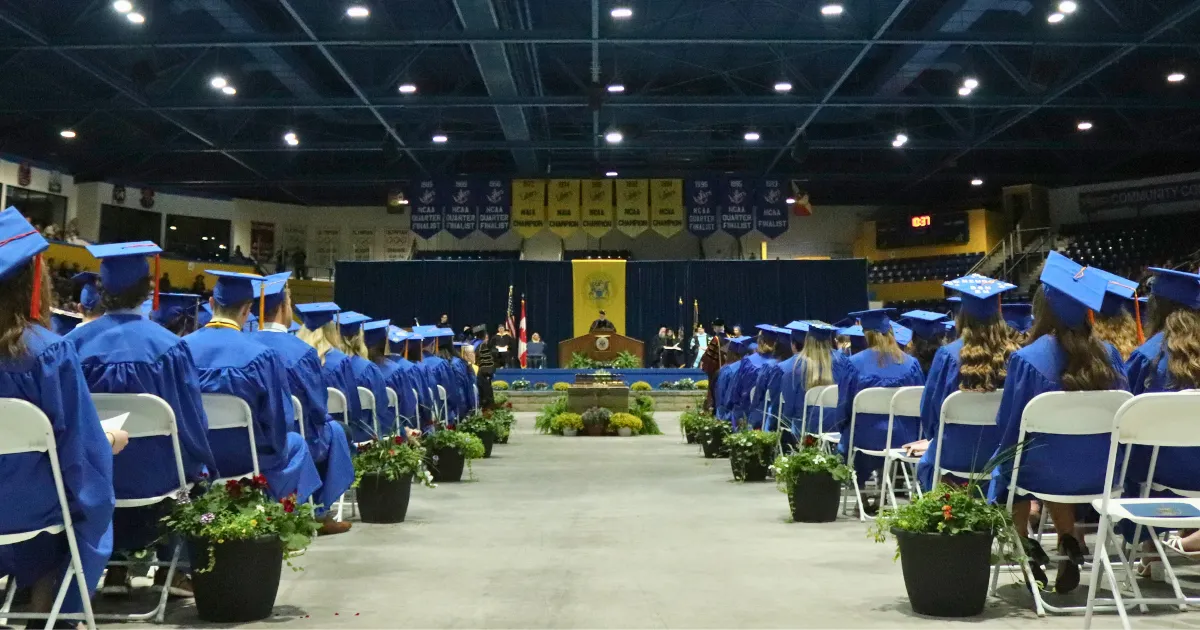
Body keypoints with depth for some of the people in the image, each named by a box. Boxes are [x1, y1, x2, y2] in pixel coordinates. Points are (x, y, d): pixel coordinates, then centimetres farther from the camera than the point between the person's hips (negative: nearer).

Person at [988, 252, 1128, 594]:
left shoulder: (1027, 358, -17)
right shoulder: (1107, 354, -5)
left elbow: (1008, 425, -9)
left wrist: (1007, 453, 12)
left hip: (1047, 472, -4)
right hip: (1101, 472, 4)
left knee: (1006, 468, 28)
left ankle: (1025, 547, 20)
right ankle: (1069, 542, 19)